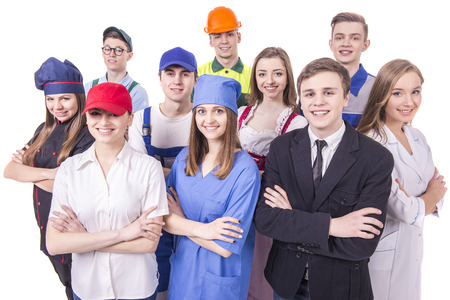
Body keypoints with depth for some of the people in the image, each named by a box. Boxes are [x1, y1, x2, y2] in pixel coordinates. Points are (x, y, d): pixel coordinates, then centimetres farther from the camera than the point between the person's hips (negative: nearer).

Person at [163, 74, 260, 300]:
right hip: (182, 269, 4)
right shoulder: (185, 157, -4)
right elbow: (162, 217, -6)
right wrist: (200, 229, -22)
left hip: (219, 277, -4)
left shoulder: (245, 170, -21)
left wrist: (181, 222, -13)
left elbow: (226, 247, -23)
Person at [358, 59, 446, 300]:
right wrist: (432, 195, -3)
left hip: (413, 244, 7)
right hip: (382, 247, -7)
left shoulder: (418, 138, 3)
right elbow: (404, 211, -23)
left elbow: (437, 194, 6)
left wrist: (412, 201, -16)